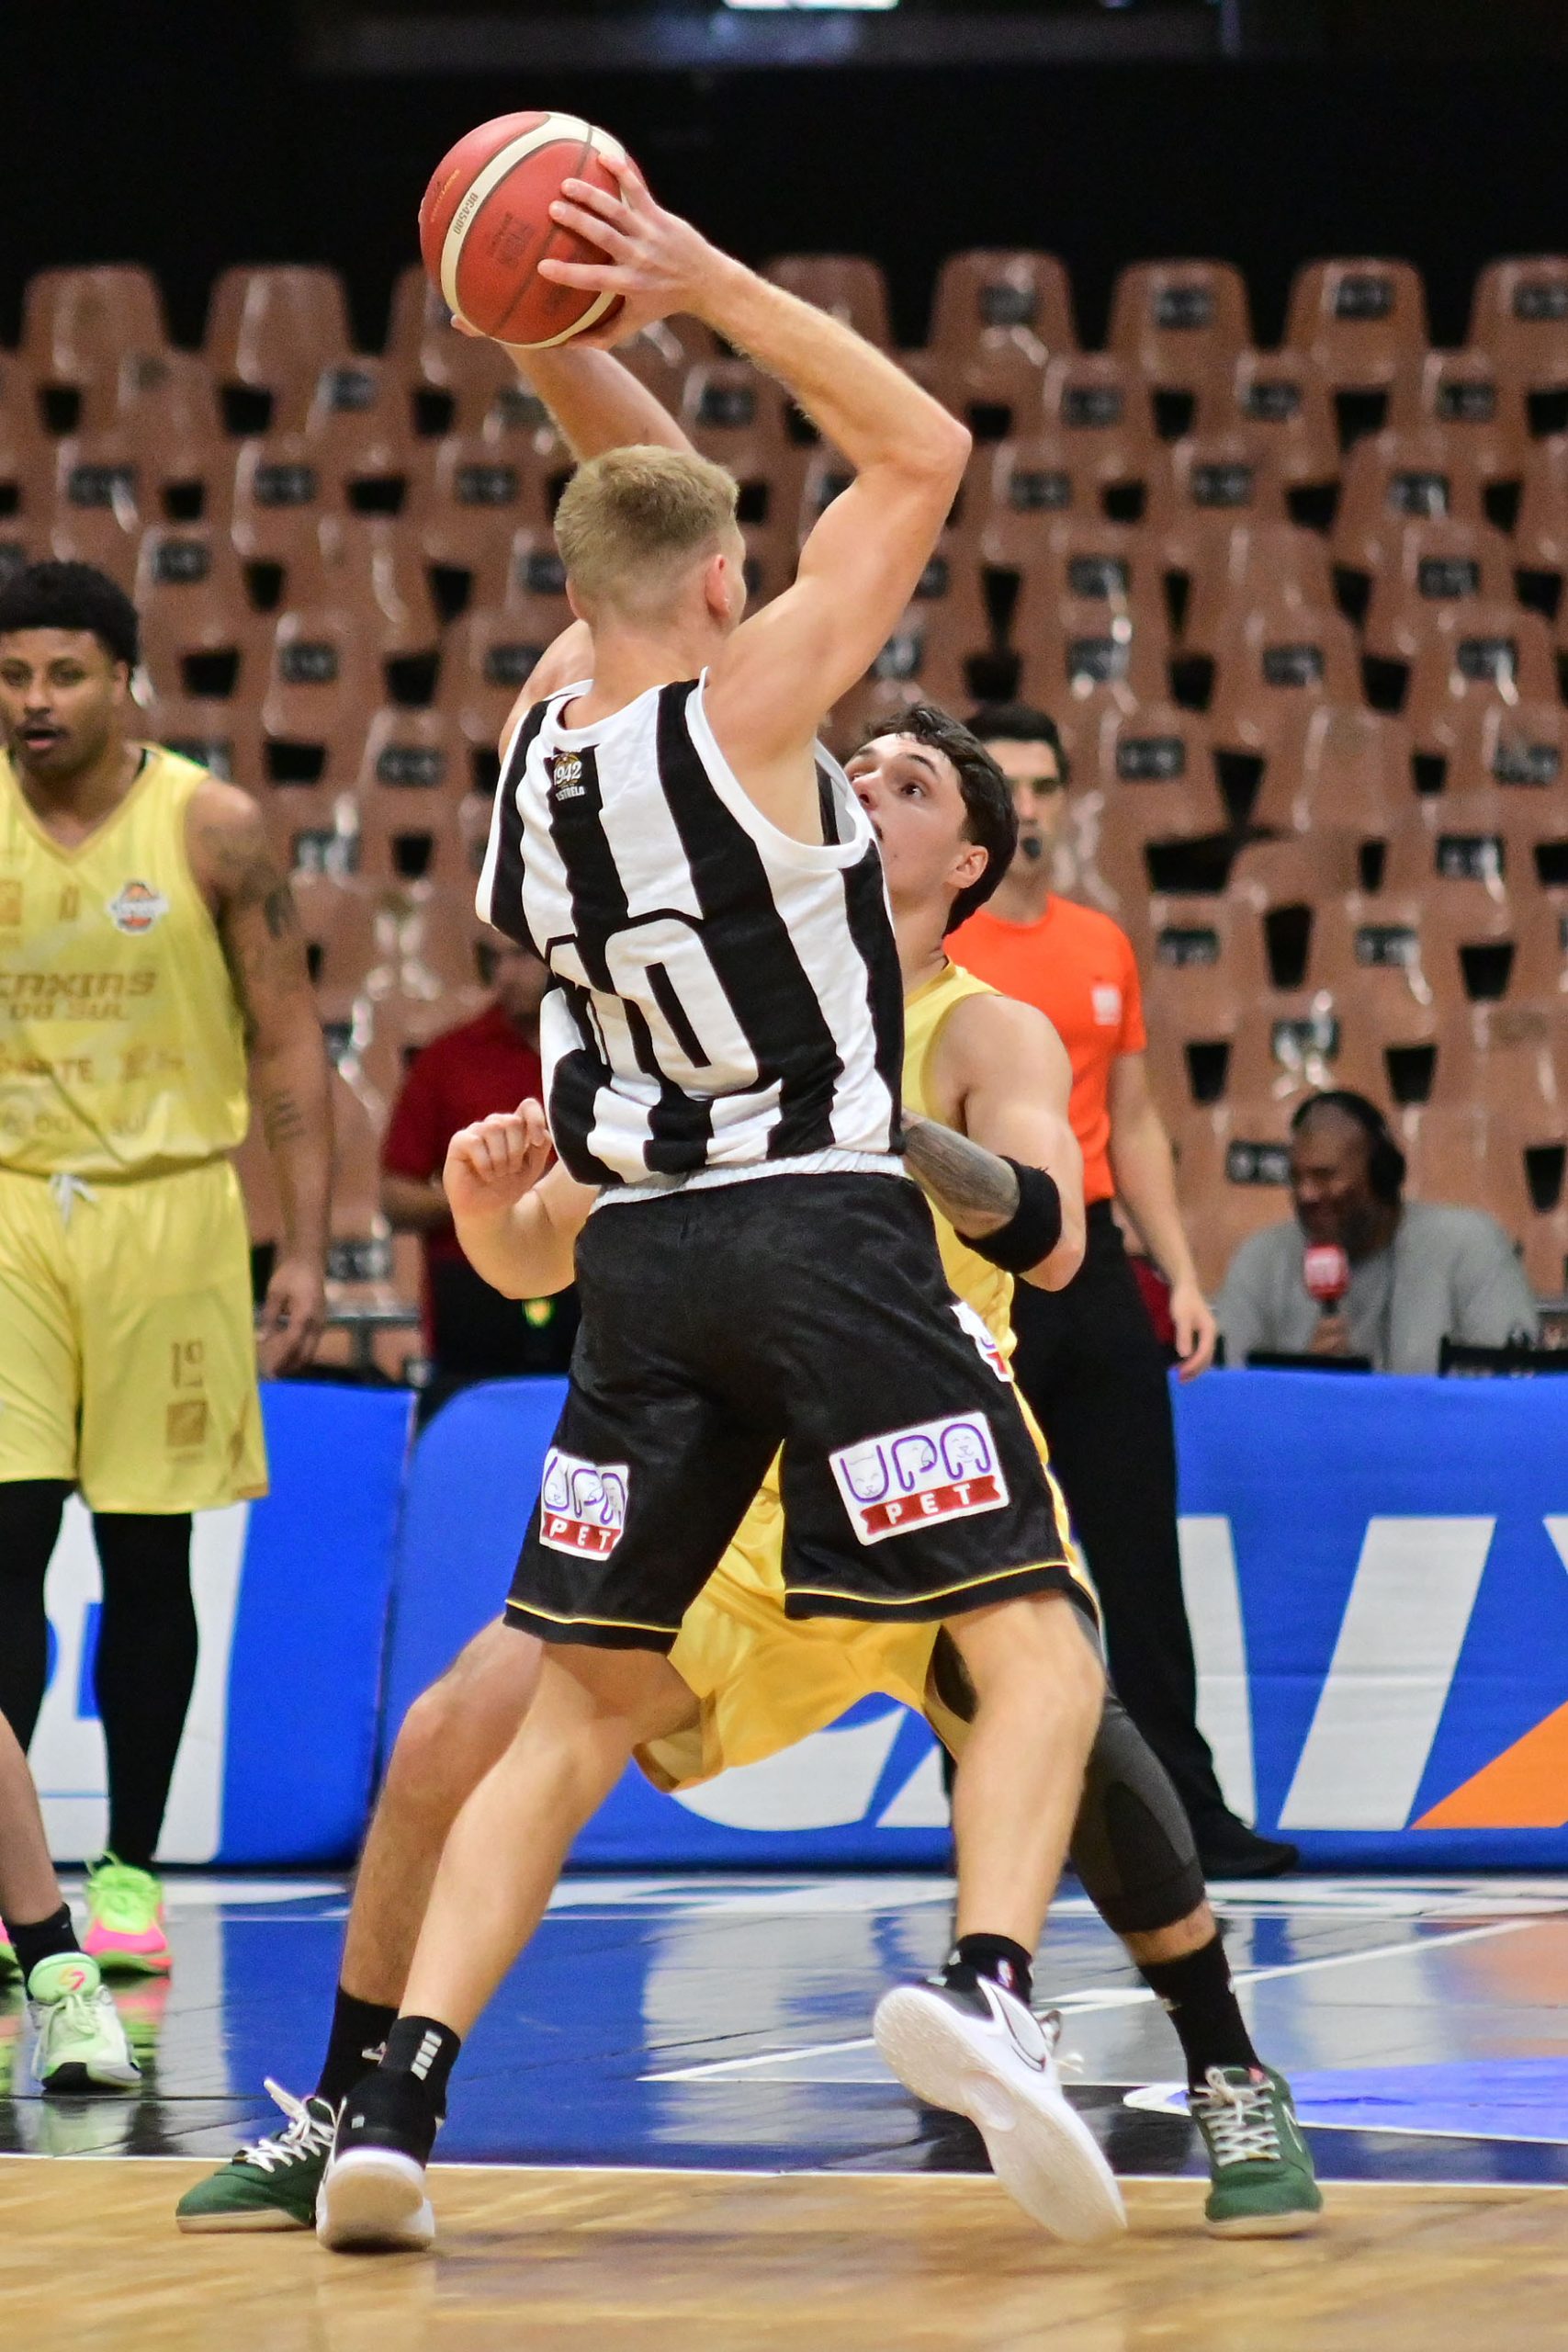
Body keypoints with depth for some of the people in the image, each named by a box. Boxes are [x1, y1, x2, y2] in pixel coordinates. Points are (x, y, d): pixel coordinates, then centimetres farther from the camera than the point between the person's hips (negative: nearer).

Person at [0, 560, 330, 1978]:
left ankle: (130, 1871, 17)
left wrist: (305, 1250, -6)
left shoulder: (211, 830, -4)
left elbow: (289, 1044, 0)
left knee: (147, 1560, 6)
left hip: (167, 1212, -1)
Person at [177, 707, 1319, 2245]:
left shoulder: (987, 1037, -9)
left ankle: (1232, 2088, -14)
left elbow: (1048, 1240, -29)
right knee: (446, 1743, -8)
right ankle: (342, 2119, 10)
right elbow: (535, 1263, 5)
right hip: (726, 1496, 4)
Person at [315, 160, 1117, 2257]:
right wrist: (702, 288, -4)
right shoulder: (744, 705, -7)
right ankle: (987, 1982, -30)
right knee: (1037, 1651, -3)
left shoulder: (542, 725, 9)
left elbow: (642, 503, 25)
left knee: (582, 1712, 13)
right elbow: (921, 456, -3)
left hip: (644, 1258, 5)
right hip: (824, 1224, -5)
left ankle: (398, 2101, -1)